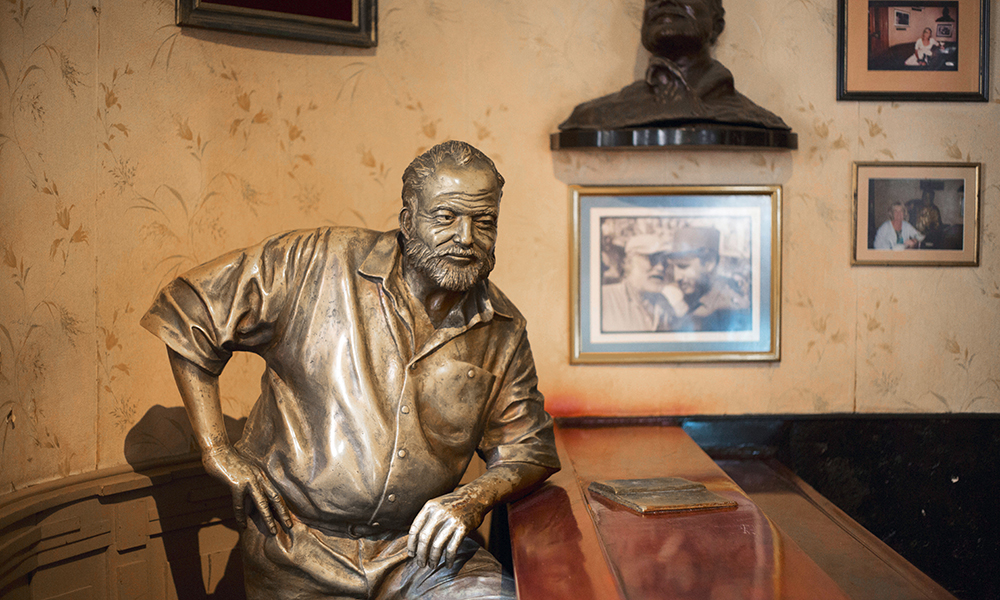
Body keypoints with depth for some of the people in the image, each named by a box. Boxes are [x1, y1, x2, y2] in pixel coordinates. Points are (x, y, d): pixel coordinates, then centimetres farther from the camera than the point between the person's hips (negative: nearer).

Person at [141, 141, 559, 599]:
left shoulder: (502, 334, 2)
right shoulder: (315, 265, -8)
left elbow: (528, 450, 9)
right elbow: (190, 312, -2)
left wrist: (475, 499, -13)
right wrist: (216, 451, -5)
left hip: (419, 548, 1)